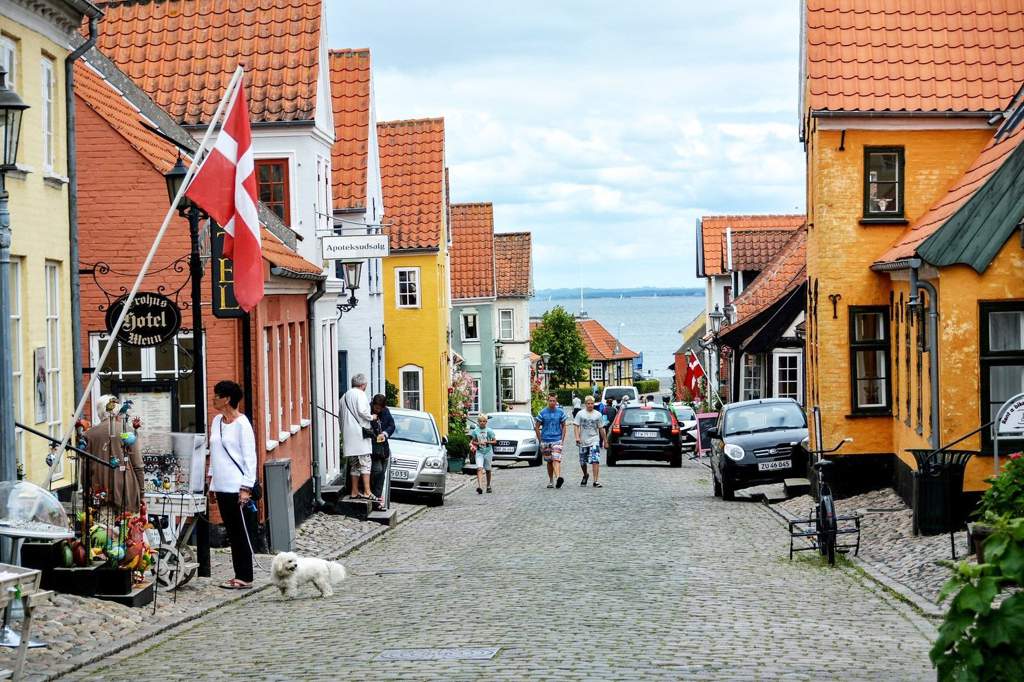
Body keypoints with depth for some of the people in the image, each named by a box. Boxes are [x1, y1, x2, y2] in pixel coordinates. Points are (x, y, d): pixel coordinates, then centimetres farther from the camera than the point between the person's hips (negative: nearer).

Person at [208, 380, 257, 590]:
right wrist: (211, 478, 17)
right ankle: (238, 575, 14)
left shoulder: (242, 424, -10)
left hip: (237, 488, -8)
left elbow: (250, 457, -12)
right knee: (232, 533, 10)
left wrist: (246, 488, -16)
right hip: (221, 487, 8)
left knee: (241, 533, -2)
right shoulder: (216, 421, 12)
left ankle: (245, 578, 2)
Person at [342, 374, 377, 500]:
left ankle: (354, 491, 14)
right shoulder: (360, 394, -6)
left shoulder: (344, 396, 19)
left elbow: (342, 416, 18)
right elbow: (362, 411, -19)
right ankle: (367, 492, -15)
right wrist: (371, 417, -3)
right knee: (365, 463, -9)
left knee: (354, 465, 13)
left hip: (348, 436, 8)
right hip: (359, 433, -8)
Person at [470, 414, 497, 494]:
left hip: (488, 452, 0)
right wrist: (478, 443, -9)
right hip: (479, 452, 0)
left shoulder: (489, 431, -3)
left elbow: (494, 441, 0)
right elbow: (473, 441, 11)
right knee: (479, 468, -16)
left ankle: (488, 486, 29)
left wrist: (487, 442, -16)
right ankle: (480, 486, -28)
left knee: (488, 469, 11)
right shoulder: (475, 431, 2)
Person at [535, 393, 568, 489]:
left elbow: (563, 426, 11)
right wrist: (540, 440, 2)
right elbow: (537, 427, 7)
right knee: (549, 461, 11)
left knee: (556, 460, -18)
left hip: (557, 440, -1)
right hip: (545, 441, 1)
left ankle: (558, 477, -35)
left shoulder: (560, 412, 3)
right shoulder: (542, 413, 2)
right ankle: (551, 481, 22)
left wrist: (562, 439, 2)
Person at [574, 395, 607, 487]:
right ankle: (585, 475, 41)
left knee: (595, 461, -15)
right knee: (583, 462, 13)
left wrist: (605, 441, 11)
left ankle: (596, 481, -17)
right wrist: (577, 437, -16)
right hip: (583, 441, 1)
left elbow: (601, 429, 10)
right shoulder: (580, 414, 3)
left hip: (594, 441, -1)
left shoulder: (598, 415, 5)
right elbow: (577, 426, -1)